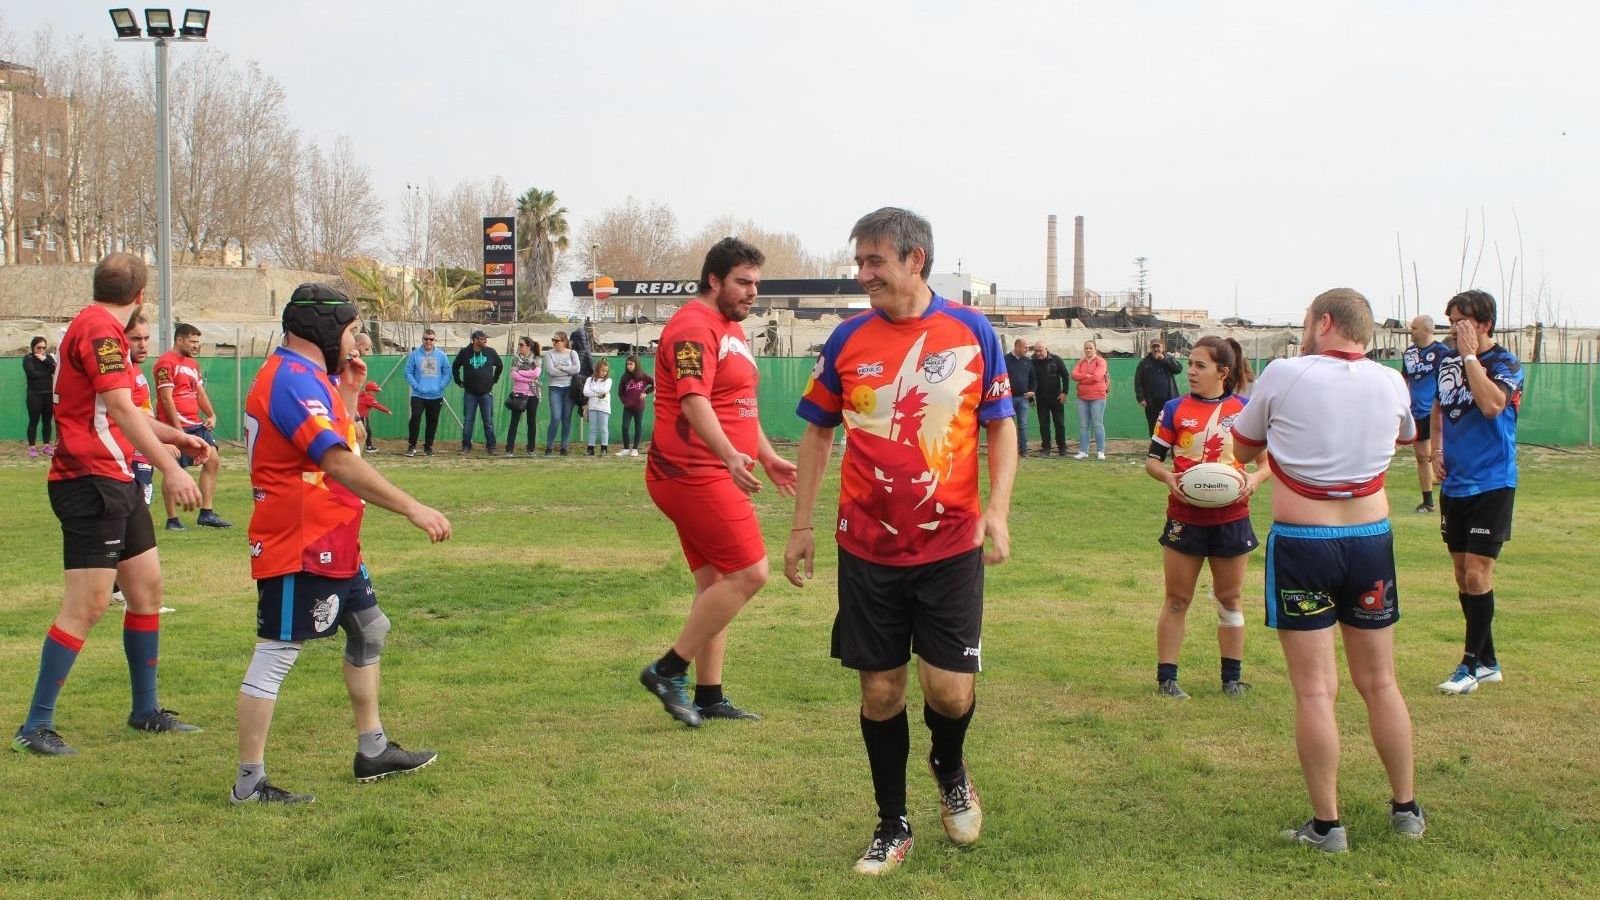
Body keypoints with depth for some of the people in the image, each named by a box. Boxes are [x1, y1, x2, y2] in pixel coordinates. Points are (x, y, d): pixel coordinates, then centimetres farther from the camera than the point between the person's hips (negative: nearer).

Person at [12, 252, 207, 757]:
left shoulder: (102, 330, 17)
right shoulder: (98, 329, -14)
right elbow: (120, 408, -26)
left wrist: (177, 437, 35)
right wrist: (170, 468, -32)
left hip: (116, 482, 10)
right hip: (90, 482, -10)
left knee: (147, 587, 13)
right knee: (89, 603, -10)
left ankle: (146, 710, 24)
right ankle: (35, 728, -5)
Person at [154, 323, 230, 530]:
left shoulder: (193, 363, 19)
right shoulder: (166, 363, -9)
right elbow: (166, 398, -15)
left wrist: (211, 415, 8)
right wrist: (178, 429, -18)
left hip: (195, 424, 9)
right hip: (175, 426, -8)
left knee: (213, 461, 1)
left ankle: (206, 513, 7)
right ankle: (172, 520, 4)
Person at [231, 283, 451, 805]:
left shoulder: (312, 379, 16)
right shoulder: (293, 380, -18)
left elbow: (343, 445, 20)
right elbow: (340, 463, -27)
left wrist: (348, 391, 12)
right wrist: (413, 509, -27)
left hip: (333, 545, 11)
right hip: (299, 546, -11)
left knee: (369, 630, 20)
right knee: (277, 654, -7)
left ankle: (373, 751, 30)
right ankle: (249, 784, -3)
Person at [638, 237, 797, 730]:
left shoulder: (732, 328, 19)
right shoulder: (694, 327, -15)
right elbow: (694, 402, -29)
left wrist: (768, 457, 29)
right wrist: (731, 456, -41)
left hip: (713, 476, 11)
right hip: (693, 474, -11)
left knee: (716, 584, 12)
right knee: (749, 572, -12)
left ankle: (709, 696, 18)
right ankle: (669, 669, -6)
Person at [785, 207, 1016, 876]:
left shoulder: (972, 331, -2)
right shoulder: (848, 339, 1)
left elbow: (1002, 425, 4)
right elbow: (817, 432, 9)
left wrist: (997, 510, -8)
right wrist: (801, 526, 6)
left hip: (951, 544, -1)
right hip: (867, 546, 1)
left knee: (950, 689, -6)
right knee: (879, 690, 6)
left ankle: (950, 769, 29)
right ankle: (892, 827, 24)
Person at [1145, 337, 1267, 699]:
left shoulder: (1245, 409, 1)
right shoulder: (1175, 409, 1)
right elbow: (1152, 459, 3)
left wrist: (1255, 478, -17)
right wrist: (1168, 477, -18)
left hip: (1231, 517, 1)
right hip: (1184, 516, 0)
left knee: (1229, 600, 11)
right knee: (1177, 601, 4)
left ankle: (1232, 677, 22)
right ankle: (1166, 677, 10)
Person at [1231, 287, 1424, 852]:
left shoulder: (1284, 376, -9)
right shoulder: (1390, 384, 0)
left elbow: (1242, 450, 5)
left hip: (1300, 543, -3)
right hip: (1371, 540, 4)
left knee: (1315, 689, 0)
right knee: (1379, 682, 15)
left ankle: (1327, 825, 3)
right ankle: (1406, 809, 25)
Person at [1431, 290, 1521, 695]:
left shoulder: (1506, 364, -10)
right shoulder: (1448, 362, 8)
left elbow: (1492, 405, -29)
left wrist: (1470, 355, -22)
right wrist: (1437, 450, 7)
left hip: (1491, 483, -7)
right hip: (1455, 484, 7)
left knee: (1477, 574, -8)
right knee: (1463, 577, 11)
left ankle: (1470, 665, 2)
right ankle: (1487, 662, 22)